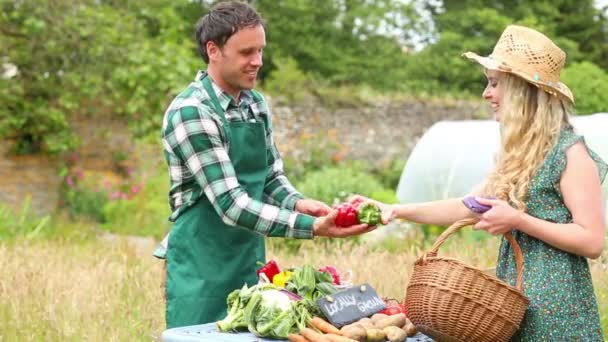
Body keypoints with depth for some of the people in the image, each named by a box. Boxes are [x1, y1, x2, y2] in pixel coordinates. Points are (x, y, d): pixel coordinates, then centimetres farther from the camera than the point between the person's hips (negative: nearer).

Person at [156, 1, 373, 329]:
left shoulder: (257, 105, 6)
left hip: (251, 262, 7)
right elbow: (231, 204, -23)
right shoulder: (190, 112, -18)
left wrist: (297, 203, -8)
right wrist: (313, 227, -27)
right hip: (204, 268, -7)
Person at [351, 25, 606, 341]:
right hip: (514, 299, 8)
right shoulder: (518, 155, 12)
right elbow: (466, 207, 14)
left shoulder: (570, 152, -13)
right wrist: (396, 210, 7)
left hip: (554, 308, -8)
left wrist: (518, 220, -20)